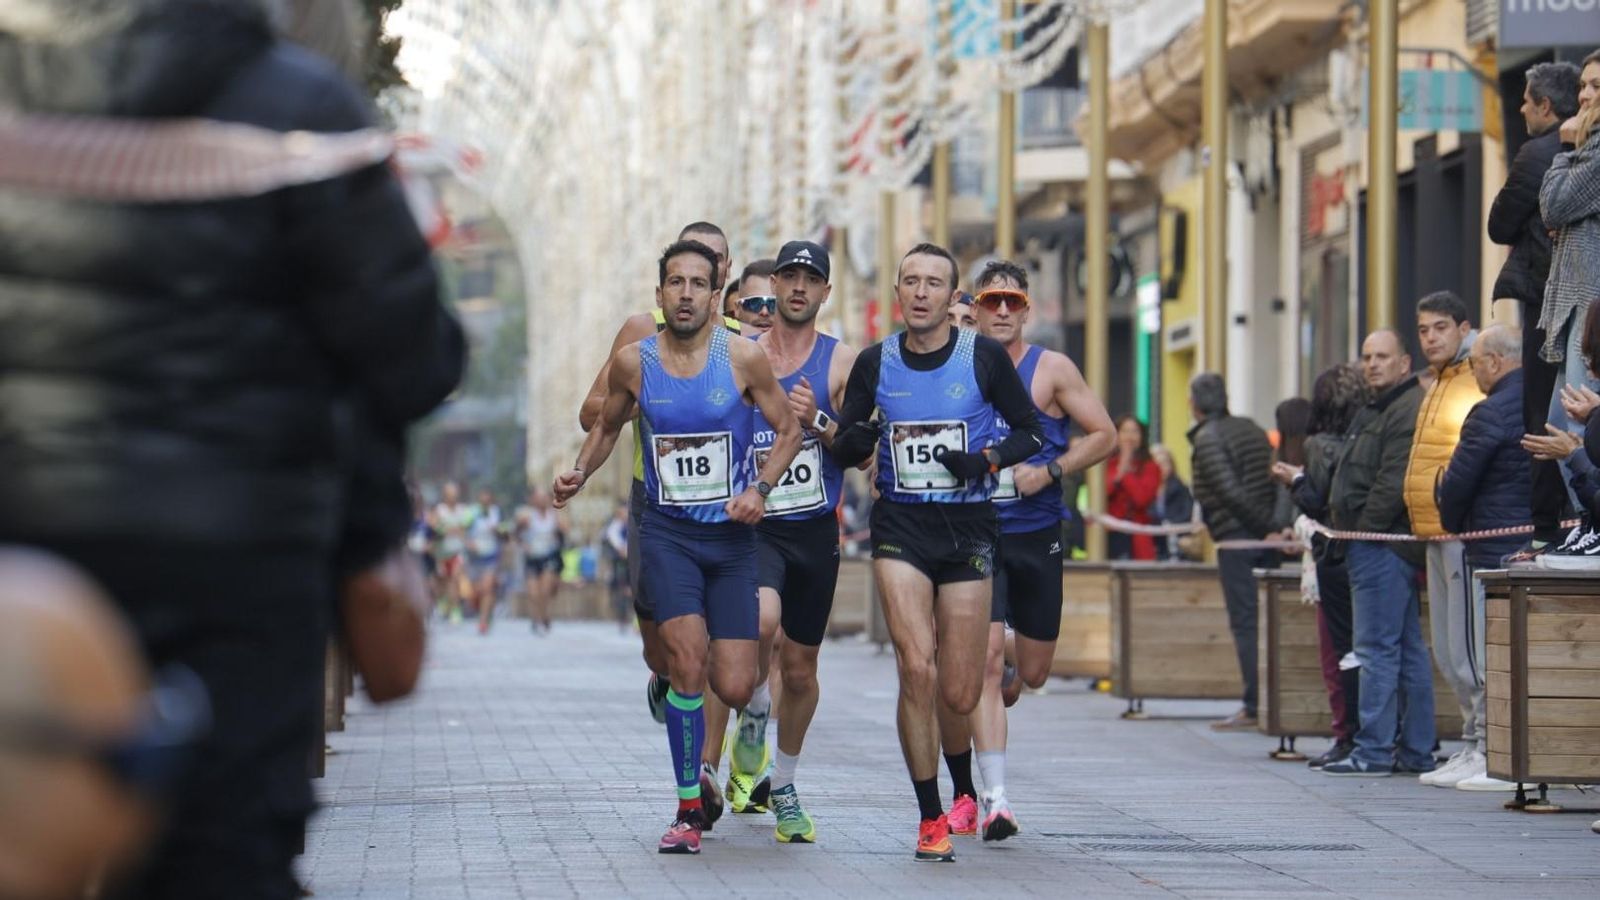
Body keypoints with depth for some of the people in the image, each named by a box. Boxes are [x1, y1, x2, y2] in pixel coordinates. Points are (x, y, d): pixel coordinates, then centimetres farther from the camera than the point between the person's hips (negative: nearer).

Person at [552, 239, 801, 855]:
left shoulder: (743, 358, -6)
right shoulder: (633, 362, -2)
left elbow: (788, 429, 4)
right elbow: (606, 425, 16)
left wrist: (760, 490, -11)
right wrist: (580, 473, -2)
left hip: (731, 534, 0)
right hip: (667, 533, 0)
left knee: (733, 689, -4)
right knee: (687, 664, -19)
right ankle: (689, 812, -7)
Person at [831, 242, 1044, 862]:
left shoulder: (984, 357, -2)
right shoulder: (875, 363, 3)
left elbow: (1031, 432, 5)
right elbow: (843, 450, 10)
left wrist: (988, 458, -14)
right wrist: (855, 440, -13)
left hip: (968, 528, 0)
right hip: (899, 528, 0)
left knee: (959, 697, 0)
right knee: (918, 671, -17)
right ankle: (931, 820, -5)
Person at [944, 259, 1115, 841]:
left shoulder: (1051, 370, 0)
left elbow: (1104, 436, -1)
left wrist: (1049, 472, -13)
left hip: (1037, 537, 1)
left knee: (1032, 673, 9)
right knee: (986, 660, -15)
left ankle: (988, 706, 46)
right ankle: (992, 799, -18)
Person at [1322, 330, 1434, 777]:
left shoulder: (1408, 411, -13)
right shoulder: (1378, 410, 22)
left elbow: (1395, 484, -20)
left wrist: (1360, 530, -15)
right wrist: (1350, 530, 16)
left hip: (1384, 546, -11)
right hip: (1383, 549, 11)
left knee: (1378, 648, -10)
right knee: (1408, 648, 10)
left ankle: (1374, 750, -11)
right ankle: (1416, 750, 13)